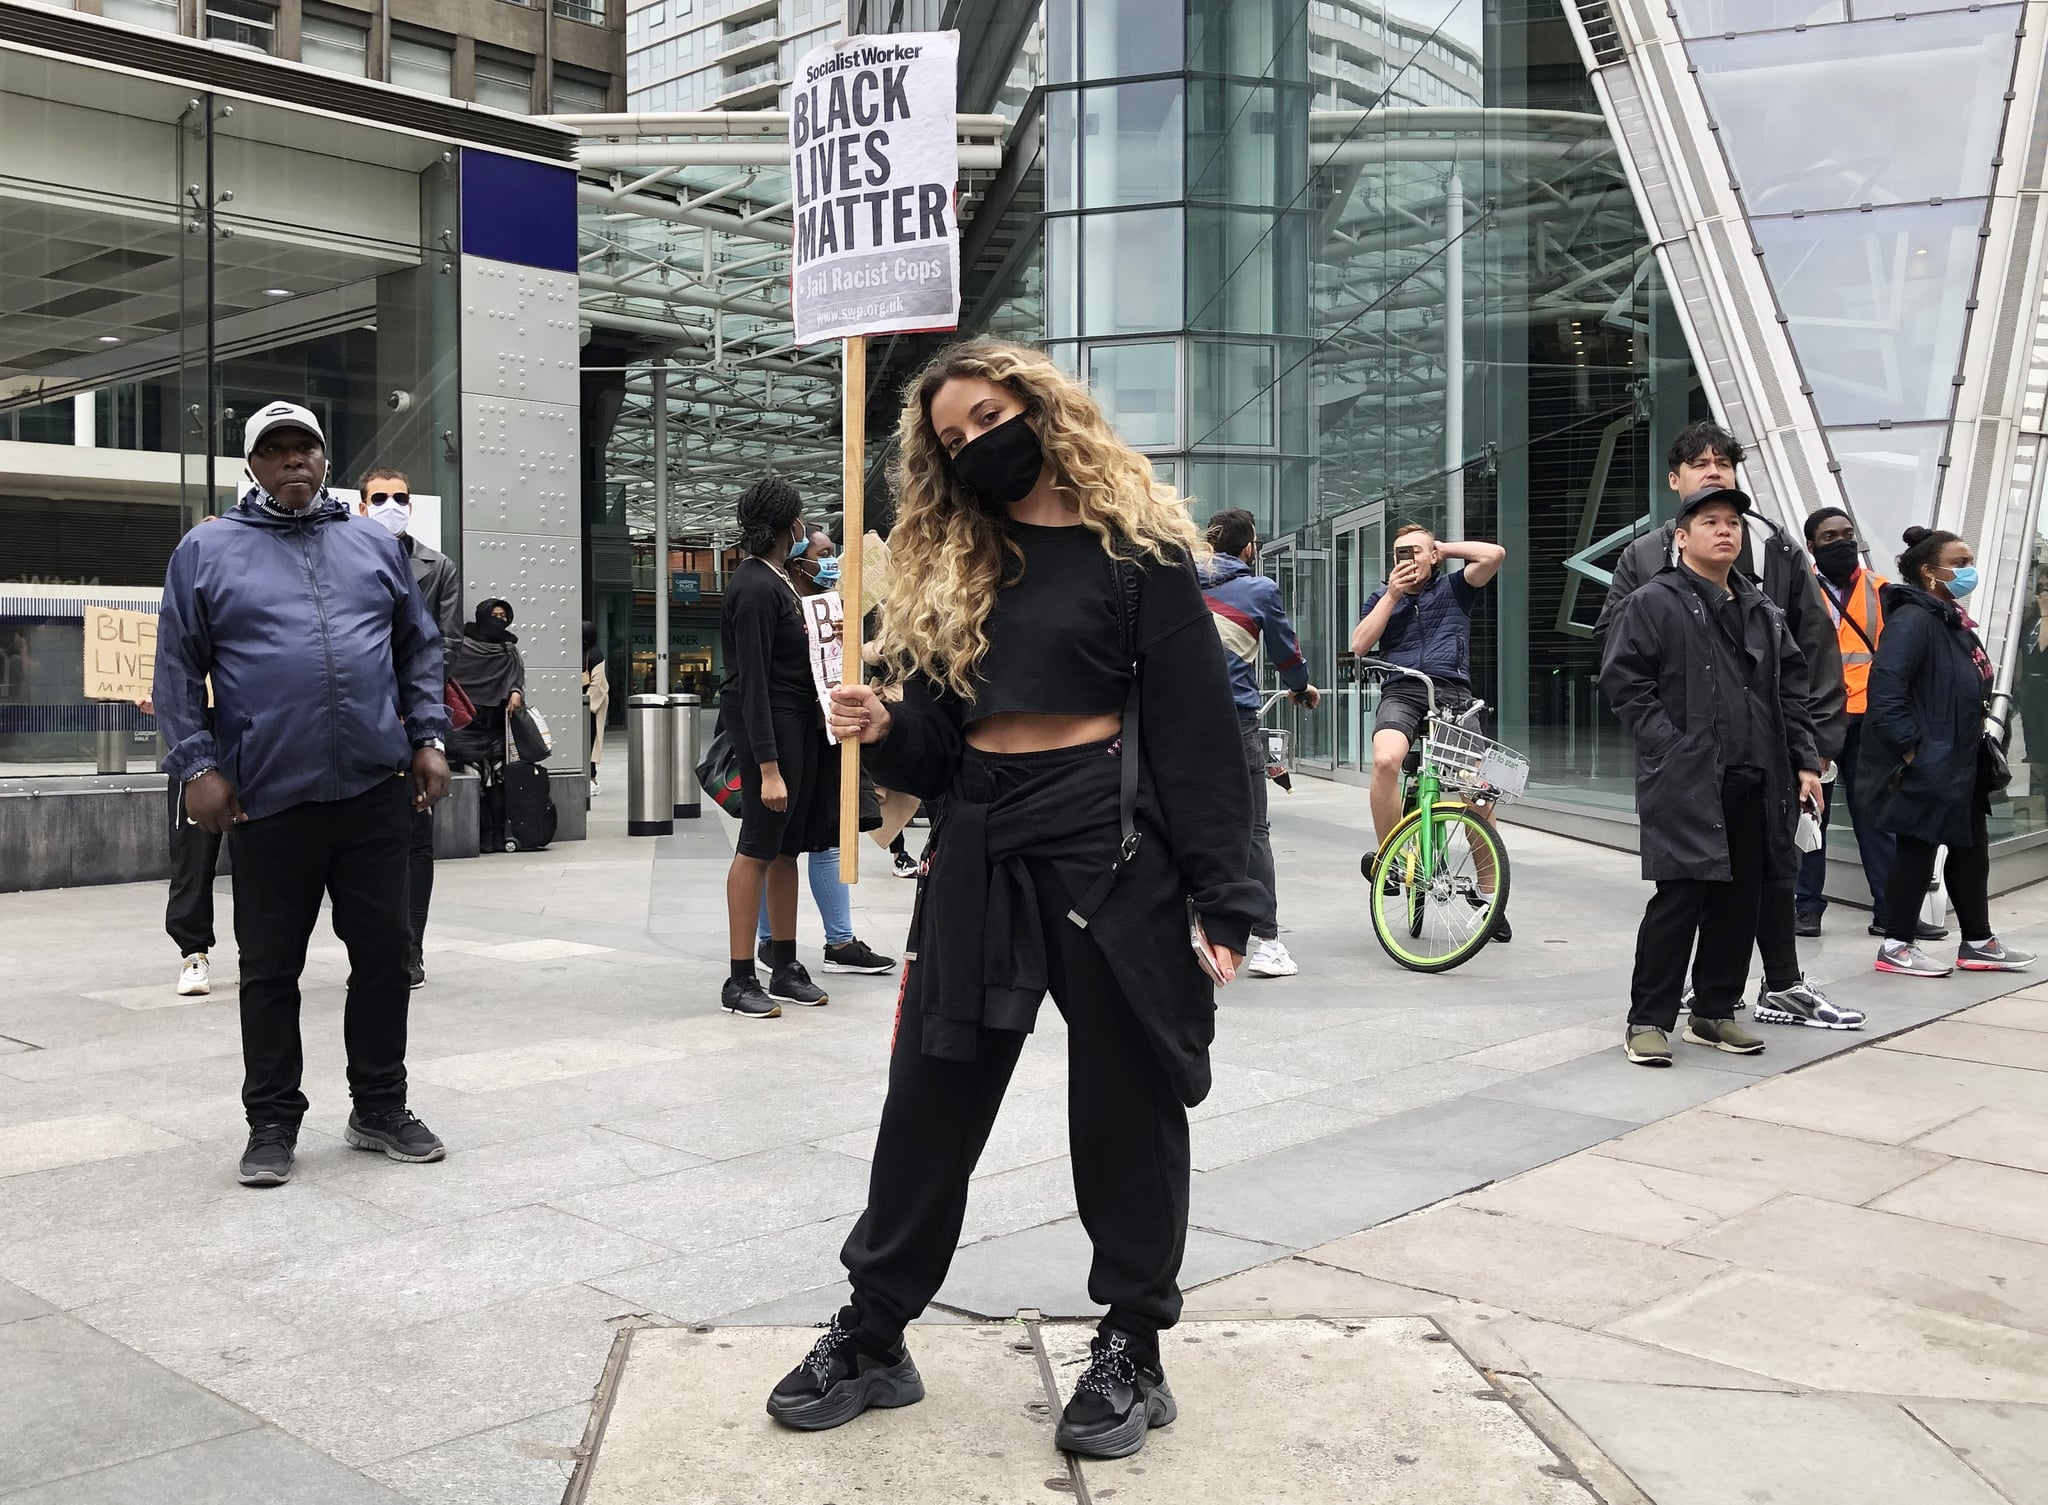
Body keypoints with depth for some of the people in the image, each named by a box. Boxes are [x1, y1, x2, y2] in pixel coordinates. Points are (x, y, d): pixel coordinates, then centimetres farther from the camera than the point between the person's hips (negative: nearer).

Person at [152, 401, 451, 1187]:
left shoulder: (376, 546, 13)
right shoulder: (206, 552, 6)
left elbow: (420, 650, 16)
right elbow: (177, 671, 3)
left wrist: (430, 739, 6)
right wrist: (197, 766, -5)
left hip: (375, 790, 2)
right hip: (268, 798, -2)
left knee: (383, 951, 8)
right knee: (270, 967, 5)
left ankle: (380, 1107, 21)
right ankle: (272, 1121, 17)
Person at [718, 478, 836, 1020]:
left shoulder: (777, 578, 13)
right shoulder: (755, 588, -16)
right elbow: (752, 681, -21)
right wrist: (768, 767, -24)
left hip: (798, 720, 10)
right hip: (766, 726, -10)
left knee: (788, 847, 13)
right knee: (759, 847, -5)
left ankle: (785, 969, 22)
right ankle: (740, 981, 1)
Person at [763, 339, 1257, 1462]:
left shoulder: (1137, 548, -2)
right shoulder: (951, 564, 13)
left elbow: (1197, 731, -7)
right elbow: (940, 744, 15)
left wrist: (1219, 901, -12)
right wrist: (885, 733, -8)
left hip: (1116, 857, -4)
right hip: (982, 854, 5)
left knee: (1128, 1108, 7)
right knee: (928, 1102, 8)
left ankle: (1131, 1348, 23)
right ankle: (873, 1337, 22)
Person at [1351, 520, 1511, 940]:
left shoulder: (1453, 588, 18)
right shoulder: (1382, 597, 23)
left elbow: (1495, 555, 1)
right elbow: (1359, 645, 7)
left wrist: (1444, 549, 12)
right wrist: (1392, 595, 4)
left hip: (1453, 694, 0)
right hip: (1401, 694, 1)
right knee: (1385, 760, -33)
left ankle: (1489, 895, -2)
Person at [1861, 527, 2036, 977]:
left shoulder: (1953, 621, 15)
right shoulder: (1913, 619, -17)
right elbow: (1887, 687, -27)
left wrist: (1979, 741, 16)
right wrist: (1910, 748, -25)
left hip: (1961, 765, 10)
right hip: (1926, 767, -10)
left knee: (1971, 851, 15)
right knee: (1917, 851, -2)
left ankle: (1977, 943, 25)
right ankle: (1896, 945, 9)